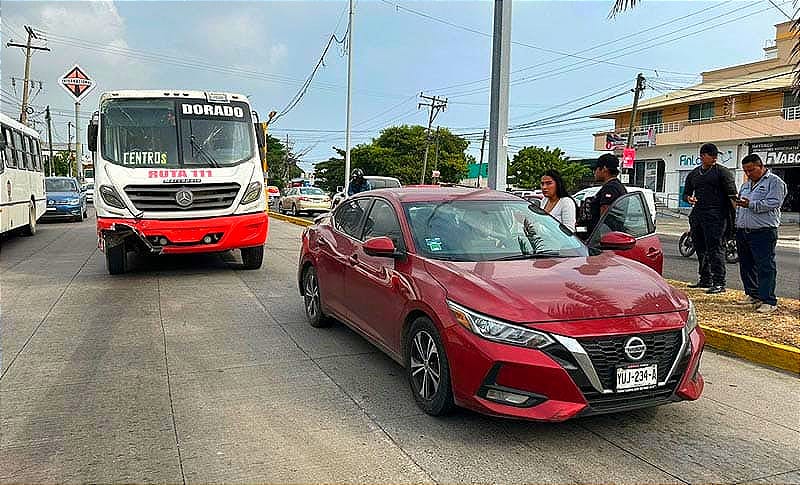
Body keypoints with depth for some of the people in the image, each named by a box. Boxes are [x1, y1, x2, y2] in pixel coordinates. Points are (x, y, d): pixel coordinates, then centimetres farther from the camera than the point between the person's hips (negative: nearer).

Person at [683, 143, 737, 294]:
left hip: (715, 215, -6)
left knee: (715, 249, -9)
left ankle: (719, 283, -7)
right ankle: (705, 280, 24)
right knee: (701, 249, 12)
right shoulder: (693, 174, 17)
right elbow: (686, 193, 24)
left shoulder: (722, 172, 0)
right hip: (697, 214, 6)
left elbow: (732, 195, -5)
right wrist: (689, 198, 0)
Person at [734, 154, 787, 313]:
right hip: (743, 231, 8)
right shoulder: (746, 185, 21)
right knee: (746, 266, 12)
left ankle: (768, 301, -6)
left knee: (765, 267, -8)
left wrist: (751, 204, -21)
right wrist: (737, 224, 17)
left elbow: (773, 203, -16)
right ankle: (753, 295, 24)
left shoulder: (774, 182, -2)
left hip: (763, 232, -8)